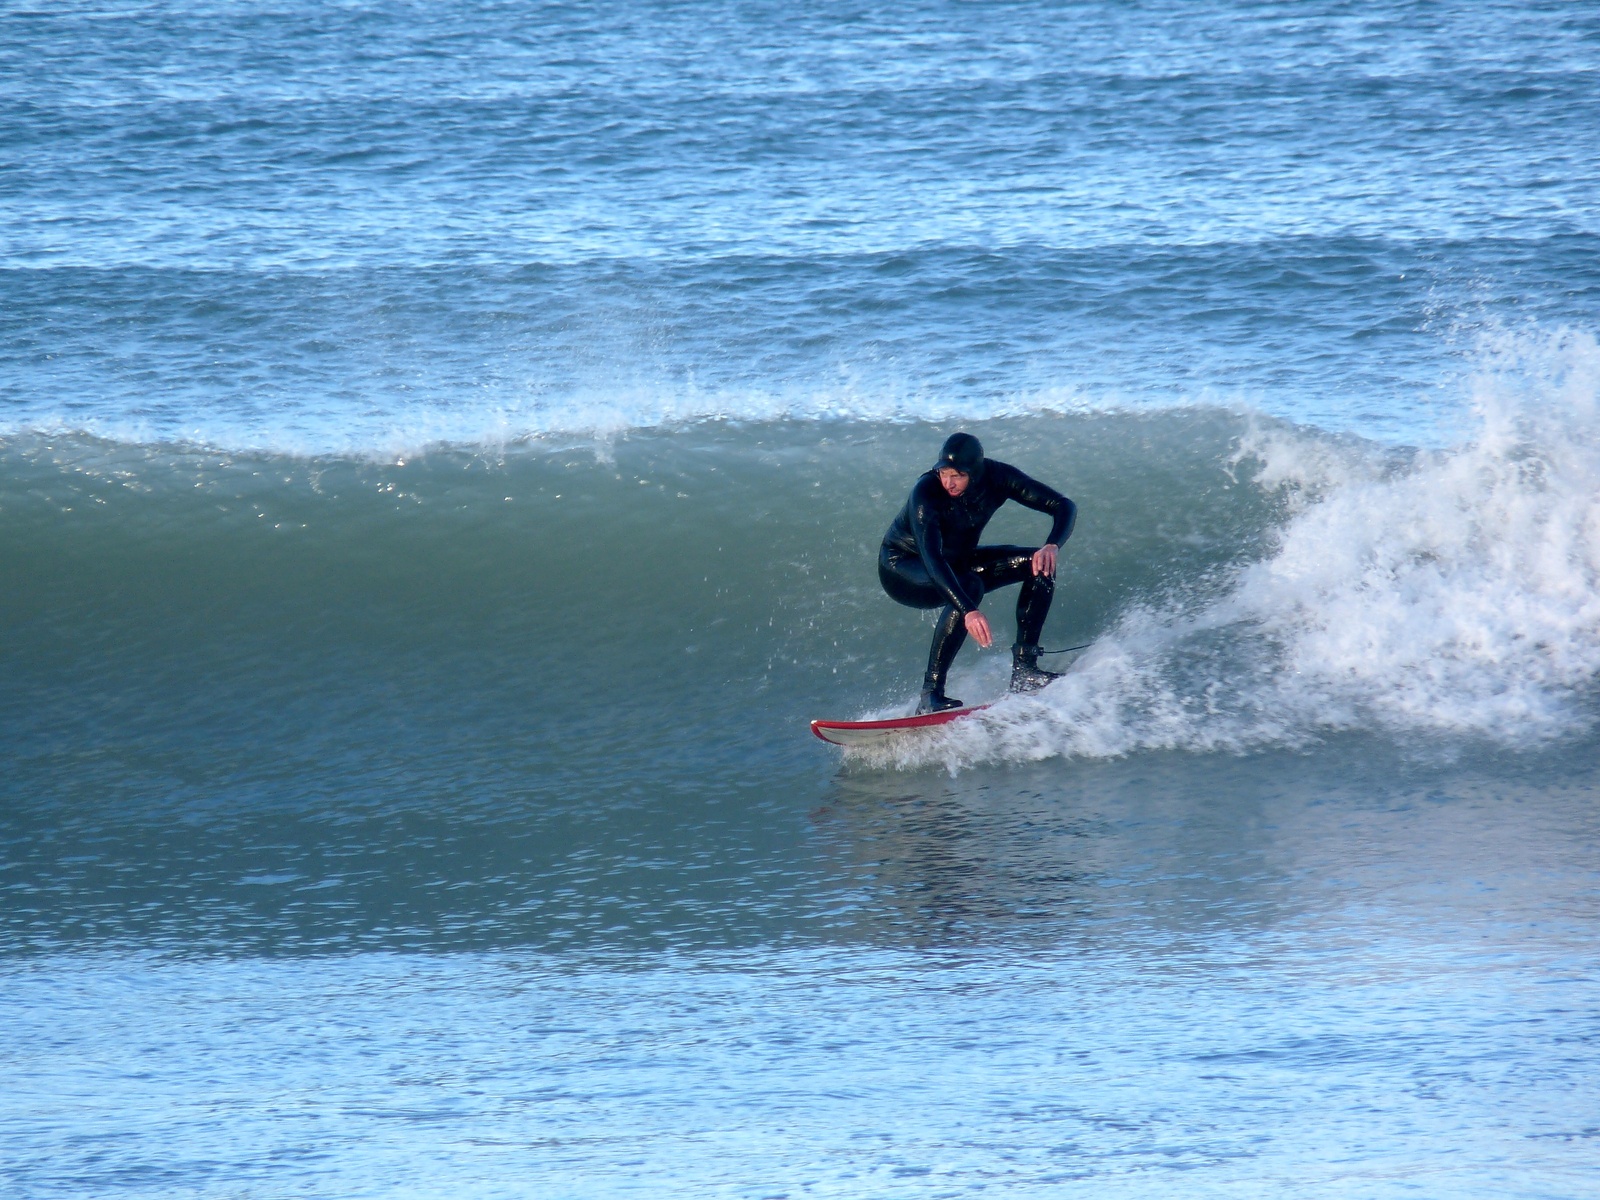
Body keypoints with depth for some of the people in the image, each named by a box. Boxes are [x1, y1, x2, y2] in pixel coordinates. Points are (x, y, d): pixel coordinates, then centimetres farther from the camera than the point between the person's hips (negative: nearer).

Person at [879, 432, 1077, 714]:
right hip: (902, 568, -6)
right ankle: (930, 695, -34)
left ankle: (1024, 670, -8)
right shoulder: (926, 493, -34)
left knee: (1040, 565, -10)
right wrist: (968, 611, -56)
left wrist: (1052, 545, -38)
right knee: (969, 587, -35)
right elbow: (931, 558, -44)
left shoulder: (997, 478, -20)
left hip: (957, 561, 6)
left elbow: (1064, 506, -17)